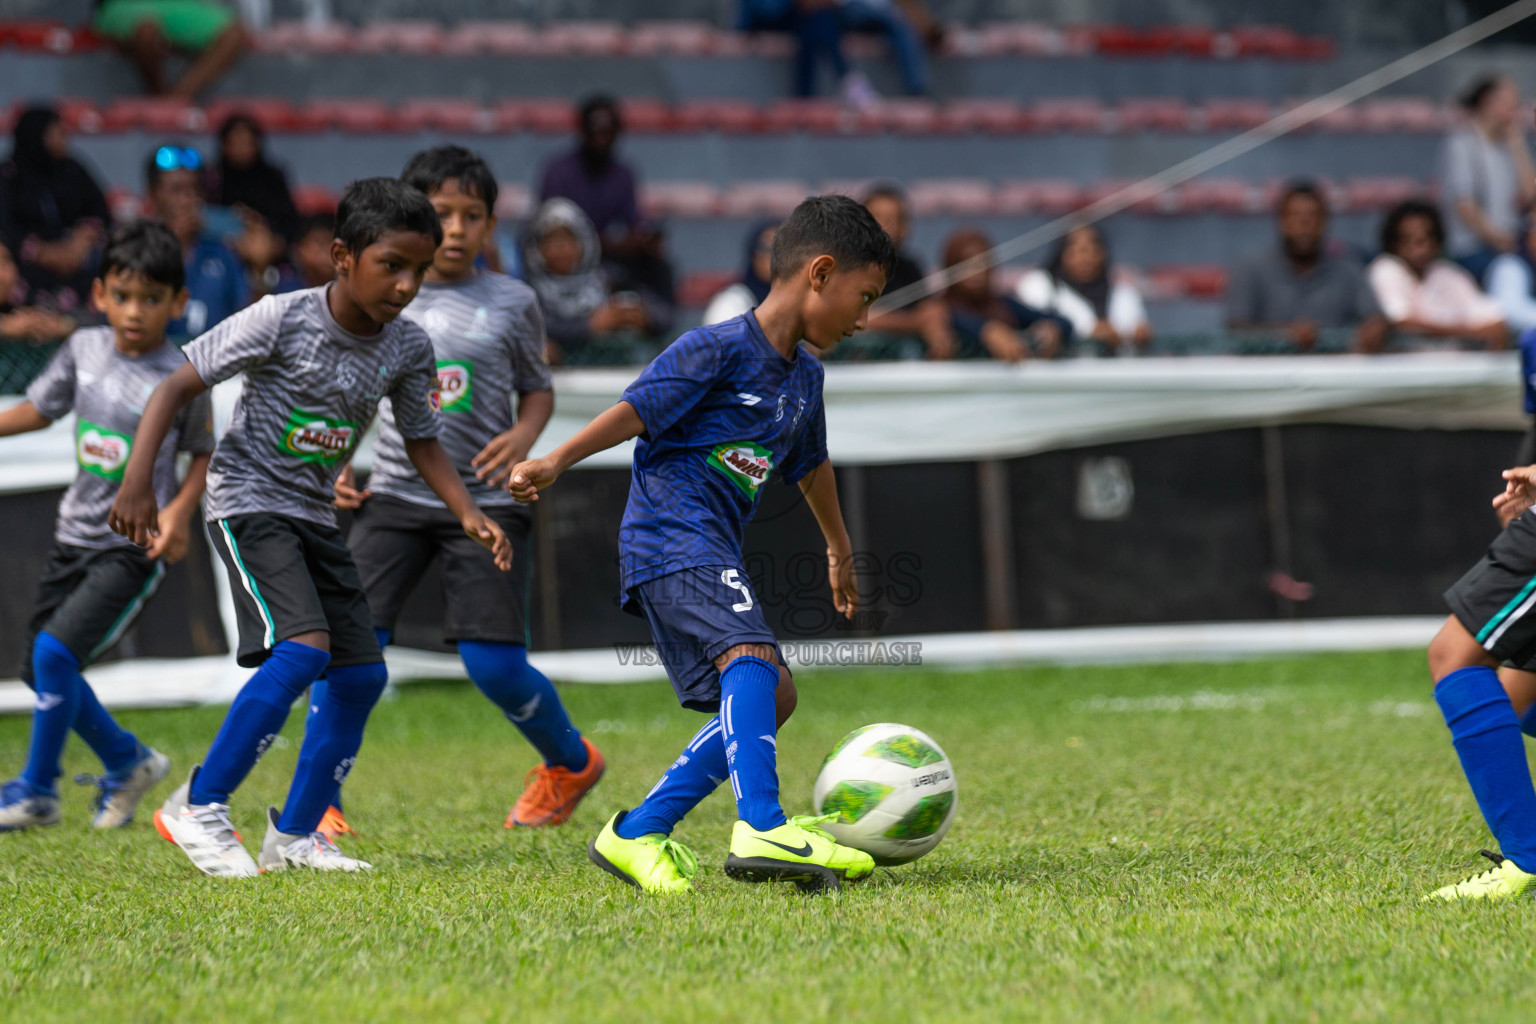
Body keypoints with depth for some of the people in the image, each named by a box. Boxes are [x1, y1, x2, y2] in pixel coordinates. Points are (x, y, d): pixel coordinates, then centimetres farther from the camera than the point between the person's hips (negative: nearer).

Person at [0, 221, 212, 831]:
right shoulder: (84, 350, 0)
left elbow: (204, 454, 0)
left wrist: (180, 511, -13)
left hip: (136, 546, -6)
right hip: (76, 533, 6)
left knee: (55, 651, -19)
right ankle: (127, 761, 32)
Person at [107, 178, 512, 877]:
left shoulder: (408, 348, -2)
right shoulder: (281, 320, -19)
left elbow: (421, 441, 11)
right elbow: (177, 387, -14)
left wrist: (468, 513, -4)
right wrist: (138, 481, -24)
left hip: (314, 516, 7)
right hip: (248, 500, -7)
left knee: (362, 674, 1)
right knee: (302, 648, -25)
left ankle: (294, 834, 13)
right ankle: (199, 806, -14)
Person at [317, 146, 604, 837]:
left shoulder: (511, 302, 2)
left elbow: (538, 389, 14)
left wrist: (523, 435, -7)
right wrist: (338, 465, 3)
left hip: (484, 502, -1)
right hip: (394, 496, 1)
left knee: (495, 665, -7)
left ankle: (571, 763, 22)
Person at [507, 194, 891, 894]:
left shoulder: (803, 376, 17)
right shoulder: (718, 349, -10)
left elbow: (810, 465, 33)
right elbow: (637, 410, -14)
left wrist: (839, 549, 46)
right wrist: (555, 463, -26)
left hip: (709, 547, 10)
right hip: (671, 532, -10)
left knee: (771, 698, 7)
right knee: (750, 653, -29)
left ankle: (638, 835, 8)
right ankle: (762, 829, -42)